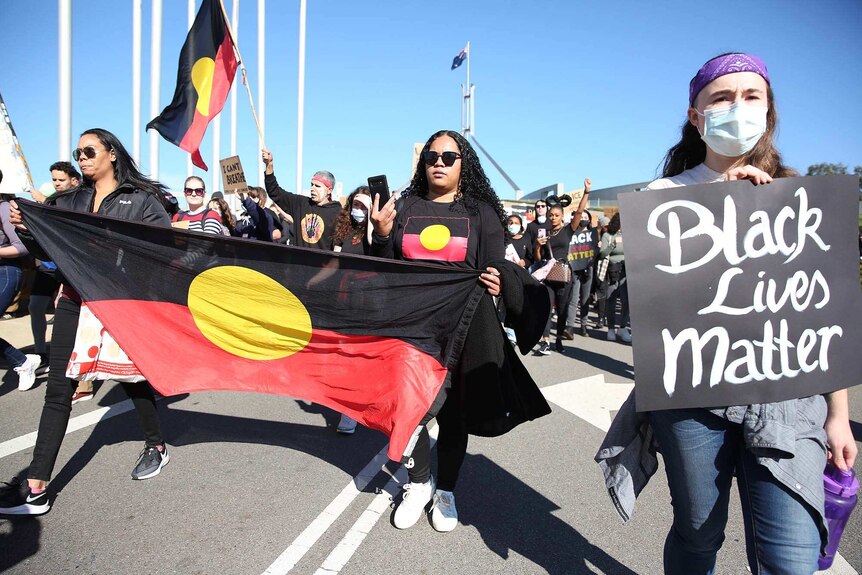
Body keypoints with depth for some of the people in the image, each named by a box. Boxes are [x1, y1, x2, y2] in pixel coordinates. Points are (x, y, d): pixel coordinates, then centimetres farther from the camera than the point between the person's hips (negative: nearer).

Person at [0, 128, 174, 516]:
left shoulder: (141, 199, 0)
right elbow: (49, 247, 14)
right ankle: (36, 488, 5)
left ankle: (156, 447, 34)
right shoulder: (70, 201, 14)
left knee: (133, 378, 9)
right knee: (58, 390, 1)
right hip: (75, 303, 5)